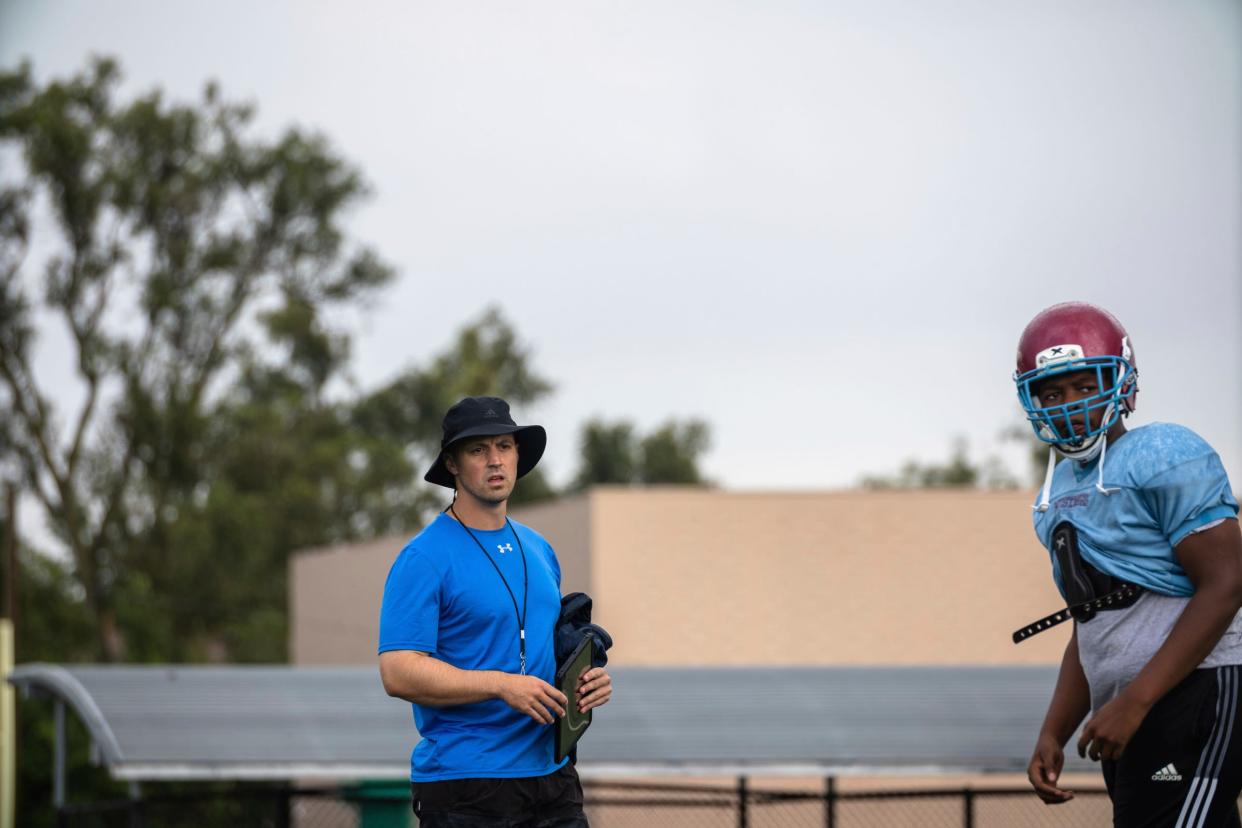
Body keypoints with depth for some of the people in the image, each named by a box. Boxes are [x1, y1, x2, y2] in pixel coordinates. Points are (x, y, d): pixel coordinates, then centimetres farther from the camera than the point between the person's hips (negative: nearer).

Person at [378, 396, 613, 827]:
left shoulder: (539, 550, 16)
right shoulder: (424, 558, -8)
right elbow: (399, 672, -16)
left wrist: (588, 678, 4)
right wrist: (502, 685, -24)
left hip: (552, 776, 7)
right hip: (465, 787, -7)